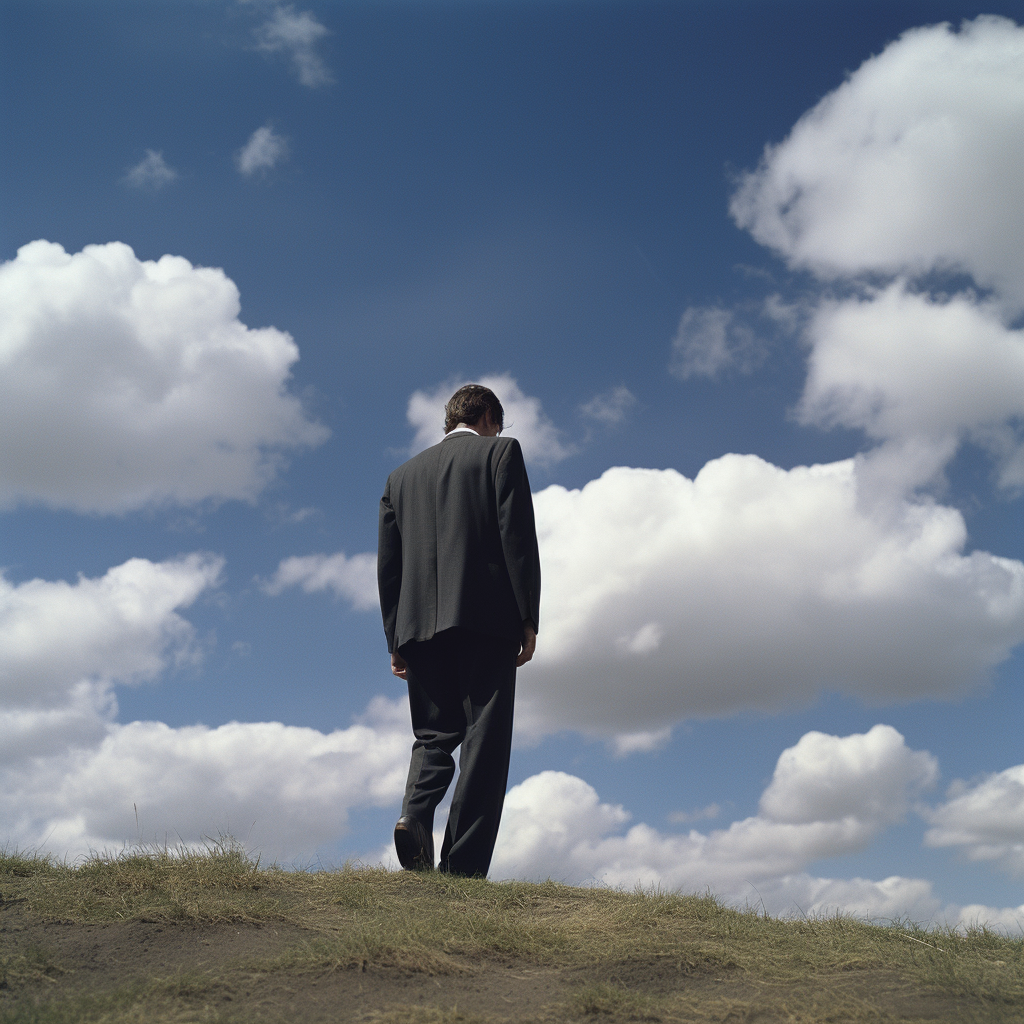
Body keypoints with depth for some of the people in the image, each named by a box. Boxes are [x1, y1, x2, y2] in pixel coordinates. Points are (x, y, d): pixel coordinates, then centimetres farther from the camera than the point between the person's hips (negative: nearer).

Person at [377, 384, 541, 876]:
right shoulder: (501, 452, 8)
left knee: (433, 736, 13)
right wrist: (529, 618, -3)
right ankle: (462, 868, -8)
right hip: (487, 616, -4)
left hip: (419, 624, 4)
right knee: (484, 741, -2)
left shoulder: (402, 475, 21)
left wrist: (396, 640, 15)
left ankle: (414, 813, -14)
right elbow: (517, 536, -4)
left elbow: (388, 562, 15)